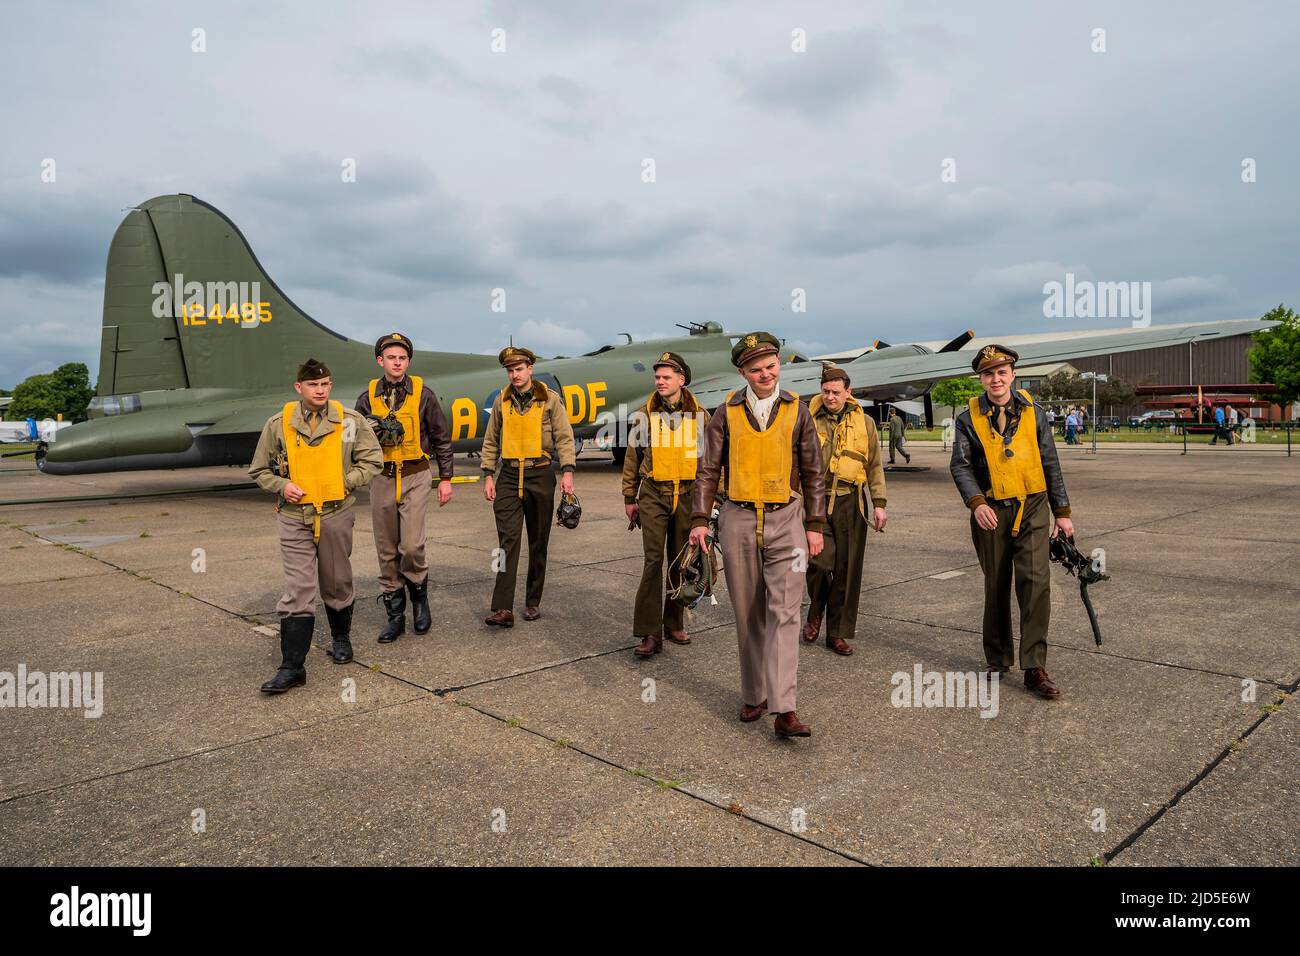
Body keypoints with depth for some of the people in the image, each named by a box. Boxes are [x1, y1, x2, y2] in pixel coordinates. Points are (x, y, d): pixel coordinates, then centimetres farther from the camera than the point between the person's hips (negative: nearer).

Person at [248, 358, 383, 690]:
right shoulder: (278, 424, -1)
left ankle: (341, 639, 40)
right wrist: (282, 485, -9)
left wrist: (346, 482, -8)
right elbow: (259, 470, 10)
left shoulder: (349, 420, -3)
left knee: (337, 584, 16)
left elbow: (372, 460, 6)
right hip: (294, 518, -1)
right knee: (298, 591, -6)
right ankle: (292, 667, -1)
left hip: (336, 515, 1)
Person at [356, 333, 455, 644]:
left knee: (412, 547, -12)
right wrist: (370, 431, -9)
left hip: (416, 477, -3)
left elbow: (441, 438, 5)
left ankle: (419, 596, 16)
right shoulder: (368, 397, 5)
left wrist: (446, 478, 2)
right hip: (382, 478, 3)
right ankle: (394, 615, 17)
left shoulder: (423, 394, 0)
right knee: (387, 552, 6)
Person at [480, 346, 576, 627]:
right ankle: (503, 609, -11)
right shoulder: (502, 401, 9)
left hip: (540, 474, -1)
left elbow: (564, 437, -2)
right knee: (508, 540, -7)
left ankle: (533, 602, 19)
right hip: (510, 475, 2)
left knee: (538, 542, 6)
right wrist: (488, 475, 8)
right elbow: (491, 441, 14)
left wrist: (567, 471, -13)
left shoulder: (549, 399, 1)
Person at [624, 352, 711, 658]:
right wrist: (629, 498, 6)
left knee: (681, 561, 9)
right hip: (653, 495, -1)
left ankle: (674, 623, 23)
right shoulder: (644, 414, 2)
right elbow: (632, 459, 7)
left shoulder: (699, 415, 3)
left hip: (688, 495, 2)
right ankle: (650, 633, -6)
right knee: (653, 561, -8)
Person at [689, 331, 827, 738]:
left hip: (786, 520, -1)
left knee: (784, 611, -9)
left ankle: (783, 710, -9)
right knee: (748, 614, 8)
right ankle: (755, 696, 22)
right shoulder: (727, 413, 3)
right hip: (738, 521, 1)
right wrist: (700, 520, -3)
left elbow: (812, 473, 7)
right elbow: (708, 470, 5)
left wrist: (814, 525, 3)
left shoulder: (797, 411, 4)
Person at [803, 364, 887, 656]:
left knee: (847, 570, 4)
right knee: (819, 560, -15)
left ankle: (838, 633, 17)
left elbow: (875, 466, 11)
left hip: (850, 503, 2)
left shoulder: (864, 422, 7)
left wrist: (879, 503, 3)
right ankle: (816, 612, 15)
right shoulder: (809, 420, 4)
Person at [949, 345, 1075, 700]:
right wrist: (976, 503, -23)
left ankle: (1034, 667, -4)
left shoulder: (1031, 412, 5)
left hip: (1033, 509, 0)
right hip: (991, 513, 0)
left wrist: (1062, 511, 6)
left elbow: (1050, 464, 8)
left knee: (1036, 582, -11)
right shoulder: (968, 419, 1)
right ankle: (998, 659, 25)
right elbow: (960, 466, -7)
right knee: (996, 588, 10)